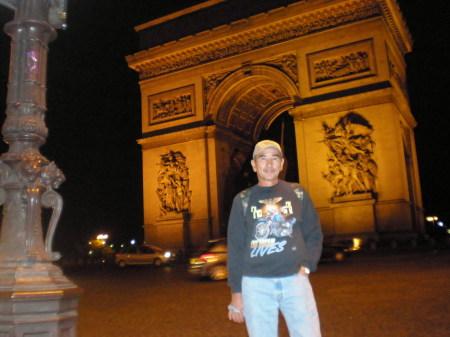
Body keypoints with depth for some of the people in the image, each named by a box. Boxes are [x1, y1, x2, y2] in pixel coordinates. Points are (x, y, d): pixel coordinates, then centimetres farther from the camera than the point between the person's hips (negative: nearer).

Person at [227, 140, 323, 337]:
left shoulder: (298, 193, 10)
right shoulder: (243, 200, 8)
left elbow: (313, 234, 12)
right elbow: (235, 248, 7)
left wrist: (307, 266, -4)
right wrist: (236, 292, 3)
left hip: (295, 279, 1)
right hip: (255, 284, 0)